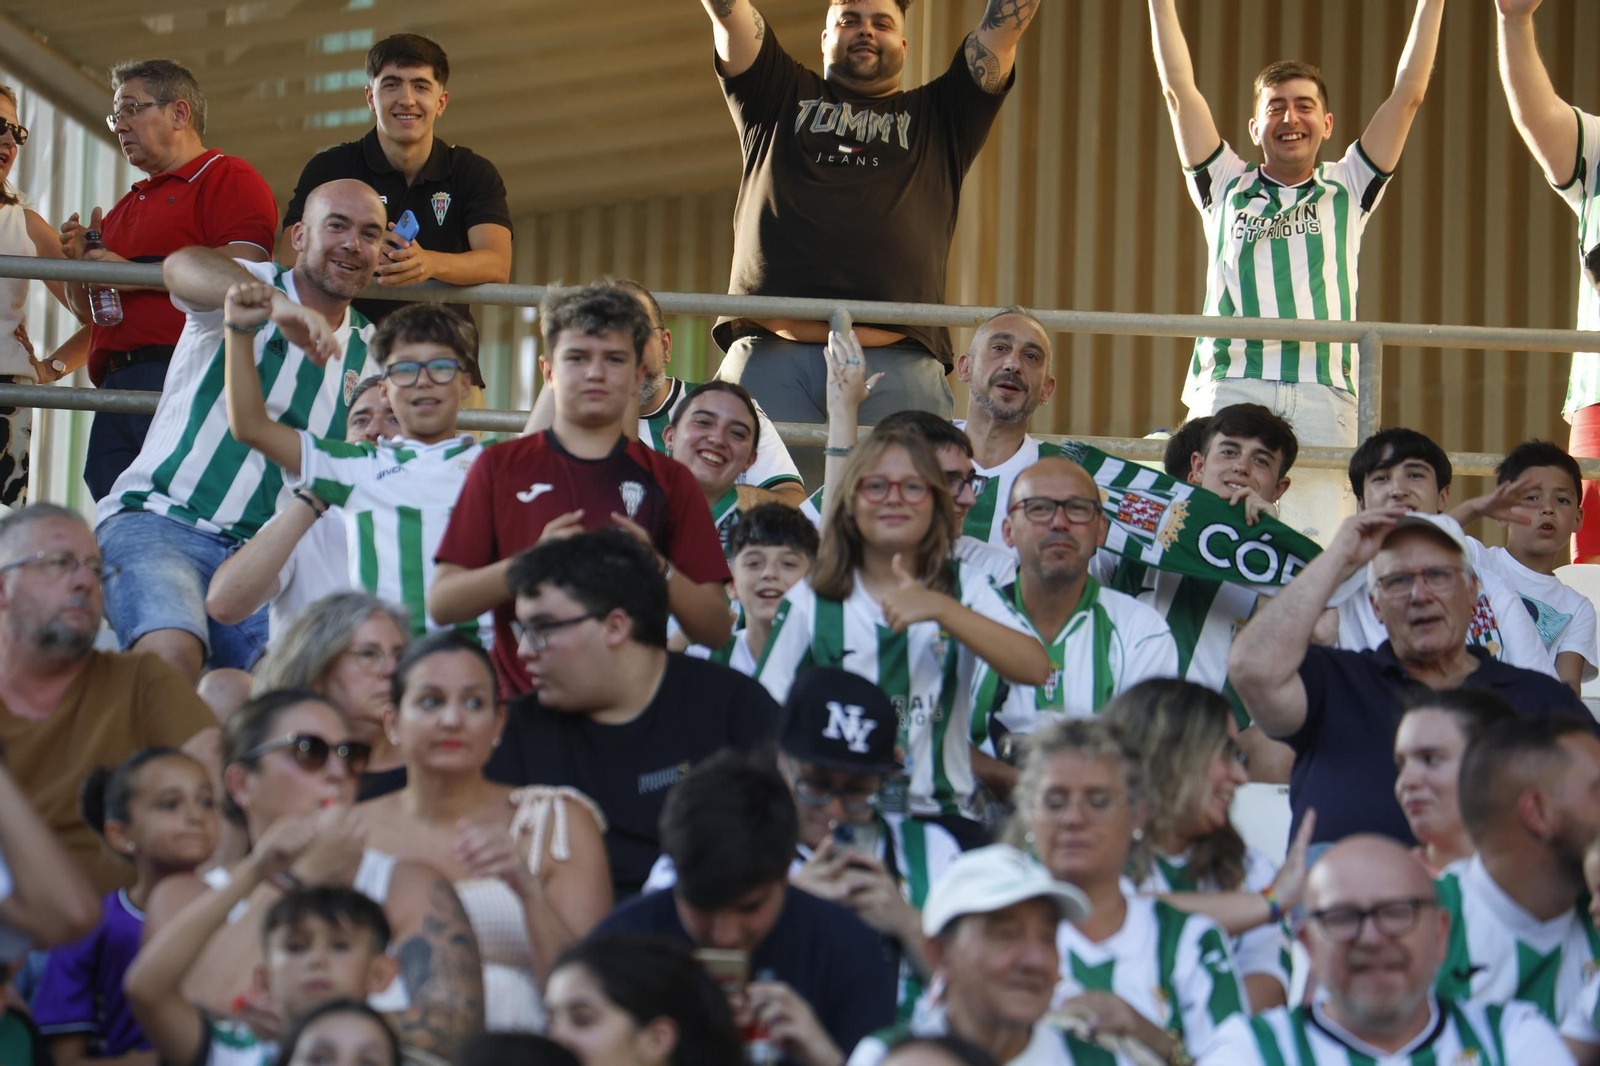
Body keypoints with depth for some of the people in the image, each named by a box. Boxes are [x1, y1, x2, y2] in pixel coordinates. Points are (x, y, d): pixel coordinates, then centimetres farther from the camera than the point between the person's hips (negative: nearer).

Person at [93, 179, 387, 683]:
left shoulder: (369, 353, 15)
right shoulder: (249, 289, -1)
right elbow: (181, 267, -26)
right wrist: (278, 306, -47)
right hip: (161, 522, -4)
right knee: (172, 654, -32)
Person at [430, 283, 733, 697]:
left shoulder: (668, 480, 14)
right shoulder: (501, 467, 12)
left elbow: (717, 631, 9)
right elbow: (441, 604, 5)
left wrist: (657, 569, -8)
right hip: (524, 705, -1)